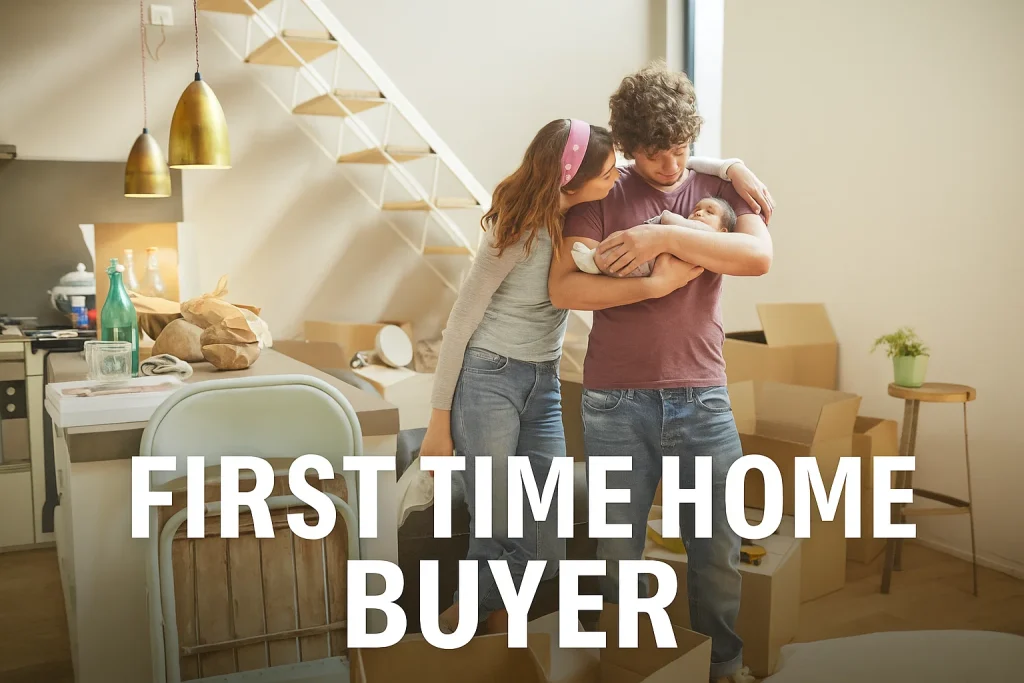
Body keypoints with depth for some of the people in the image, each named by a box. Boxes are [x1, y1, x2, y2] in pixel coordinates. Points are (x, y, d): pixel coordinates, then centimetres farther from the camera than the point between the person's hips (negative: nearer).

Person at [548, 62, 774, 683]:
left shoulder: (718, 188, 9)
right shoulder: (601, 198, 4)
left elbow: (760, 255, -10)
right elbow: (565, 288, -8)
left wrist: (665, 236, -16)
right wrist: (655, 283, -14)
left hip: (703, 401, 1)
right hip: (616, 404, -1)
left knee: (718, 551, 9)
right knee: (616, 554, 9)